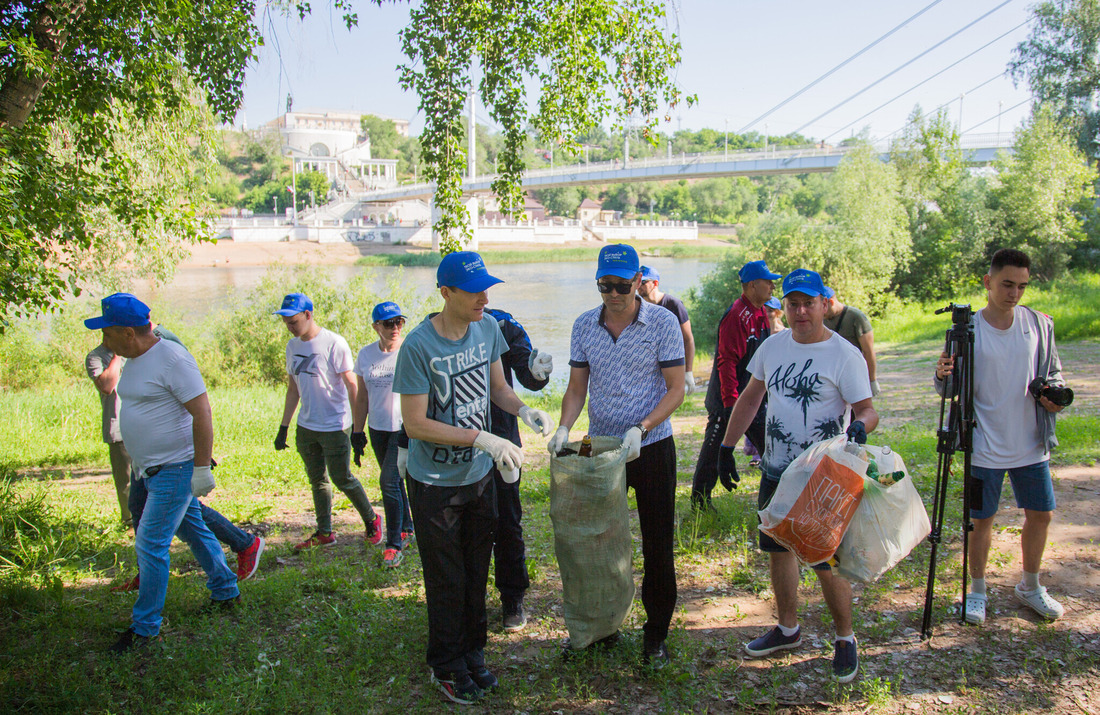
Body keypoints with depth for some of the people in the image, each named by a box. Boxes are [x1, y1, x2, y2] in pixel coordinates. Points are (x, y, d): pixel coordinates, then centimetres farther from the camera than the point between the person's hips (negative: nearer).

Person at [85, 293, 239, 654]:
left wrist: (202, 467, -24)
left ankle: (145, 626, 6)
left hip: (177, 468, -9)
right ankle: (225, 592, 34)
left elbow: (202, 413, -23)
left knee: (150, 543, -6)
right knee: (194, 530, 19)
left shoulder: (171, 358, -20)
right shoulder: (134, 360, 9)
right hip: (154, 468, 9)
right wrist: (138, 462, 23)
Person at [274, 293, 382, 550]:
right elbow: (293, 389, 15)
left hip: (335, 427, -7)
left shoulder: (334, 344, -14)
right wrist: (283, 427, 14)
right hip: (305, 427, 7)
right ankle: (324, 533, 26)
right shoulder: (293, 346, 7)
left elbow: (351, 385, -12)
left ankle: (372, 520, 20)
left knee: (342, 479, 0)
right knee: (317, 481, 14)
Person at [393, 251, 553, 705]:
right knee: (446, 579, 8)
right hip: (435, 482, -5)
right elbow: (415, 424, -22)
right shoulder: (419, 346, -23)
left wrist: (525, 411, -12)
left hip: (479, 475, 5)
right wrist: (482, 439, -27)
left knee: (477, 571, 18)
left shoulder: (487, 328, -6)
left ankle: (472, 651, 39)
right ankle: (446, 666, 29)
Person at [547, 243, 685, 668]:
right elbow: (577, 388, 6)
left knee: (657, 546, 6)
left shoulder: (662, 322, -9)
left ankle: (655, 634, 22)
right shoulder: (584, 326, 2)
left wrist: (640, 429, -24)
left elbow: (675, 389, -10)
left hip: (652, 447, -3)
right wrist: (564, 428, -13)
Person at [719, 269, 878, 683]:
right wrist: (726, 446, 11)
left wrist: (860, 425, -35)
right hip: (776, 471, 6)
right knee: (778, 550, 16)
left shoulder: (844, 355, -11)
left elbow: (867, 410, -12)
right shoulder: (773, 346, 6)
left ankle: (845, 638, 22)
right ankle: (788, 629, 35)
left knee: (826, 563, -2)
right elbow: (750, 399, 14)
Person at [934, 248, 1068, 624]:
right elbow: (951, 389, -7)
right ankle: (978, 591, 26)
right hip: (986, 448, -4)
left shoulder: (1040, 324, 0)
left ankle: (1030, 587, 36)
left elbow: (1053, 372, 12)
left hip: (1032, 445, 4)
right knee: (982, 520, 7)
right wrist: (943, 375, -30)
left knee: (1041, 514, 14)